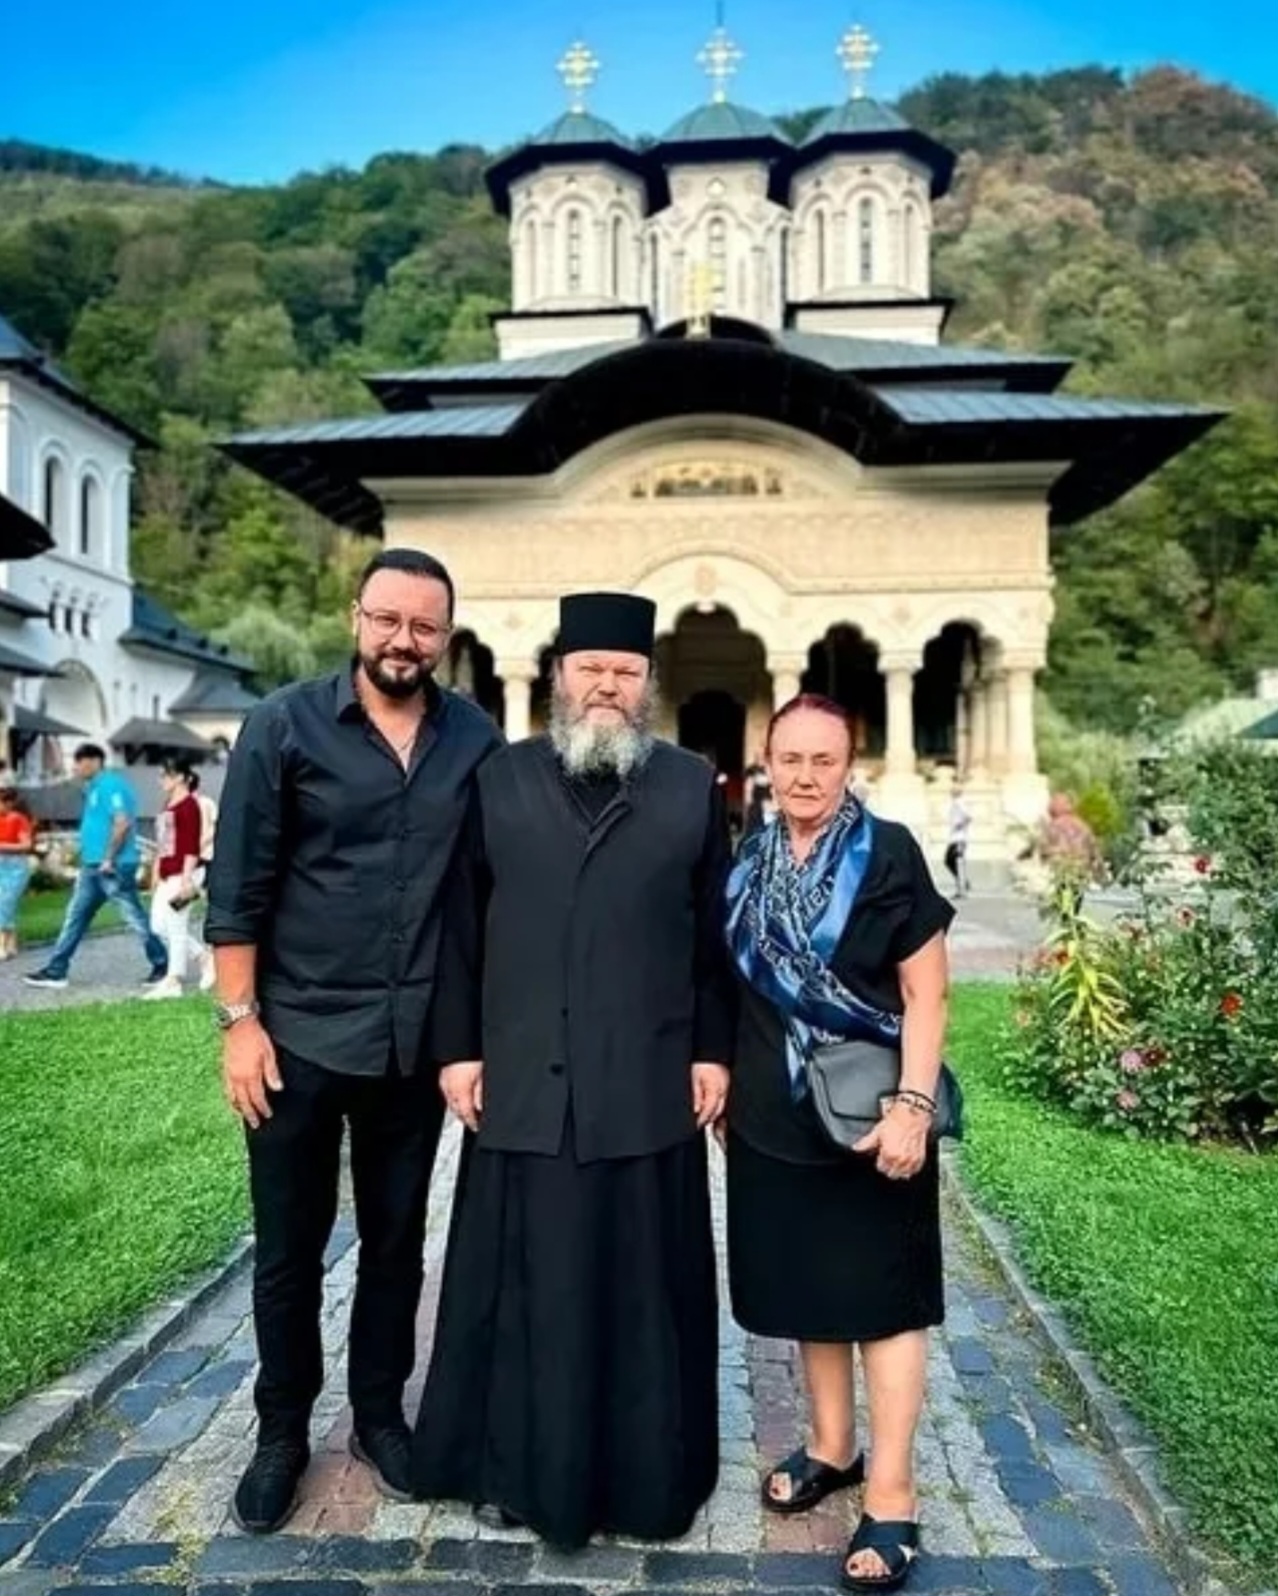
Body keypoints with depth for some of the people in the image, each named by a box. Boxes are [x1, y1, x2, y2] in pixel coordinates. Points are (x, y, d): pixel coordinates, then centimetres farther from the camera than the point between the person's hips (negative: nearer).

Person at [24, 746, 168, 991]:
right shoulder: (95, 788, 18)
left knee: (134, 918, -3)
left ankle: (162, 966, 6)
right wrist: (87, 857, 19)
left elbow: (123, 823, -23)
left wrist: (109, 859, -21)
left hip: (114, 868, -10)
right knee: (75, 917, 11)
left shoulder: (111, 785, -13)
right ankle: (55, 971, 15)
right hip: (92, 867, 10)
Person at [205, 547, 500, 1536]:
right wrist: (239, 1018, -9)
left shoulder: (476, 740, 0)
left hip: (420, 1039, 2)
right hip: (301, 1034, -2)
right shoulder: (286, 725, -6)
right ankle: (283, 1431, 33)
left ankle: (379, 1412, 37)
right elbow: (239, 885, -6)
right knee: (289, 1247, 13)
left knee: (396, 1240, 17)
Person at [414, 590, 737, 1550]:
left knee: (642, 1286, 11)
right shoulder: (500, 780, 5)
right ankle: (515, 1464, 31)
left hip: (648, 1086, 0)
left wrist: (714, 1049, 0)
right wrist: (458, 1047, 0)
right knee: (526, 1282, 12)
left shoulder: (694, 787, 4)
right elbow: (463, 925, 4)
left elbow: (717, 933, 4)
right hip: (523, 1082, 1)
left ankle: (646, 1472, 29)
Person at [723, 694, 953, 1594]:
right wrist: (724, 1084, 12)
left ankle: (891, 1494, 17)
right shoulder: (750, 865, 4)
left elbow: (926, 993, -12)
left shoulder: (888, 854, -10)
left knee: (880, 1295, 5)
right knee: (806, 1288, 16)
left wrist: (913, 1105, -19)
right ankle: (833, 1447, 35)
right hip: (775, 1116, 5)